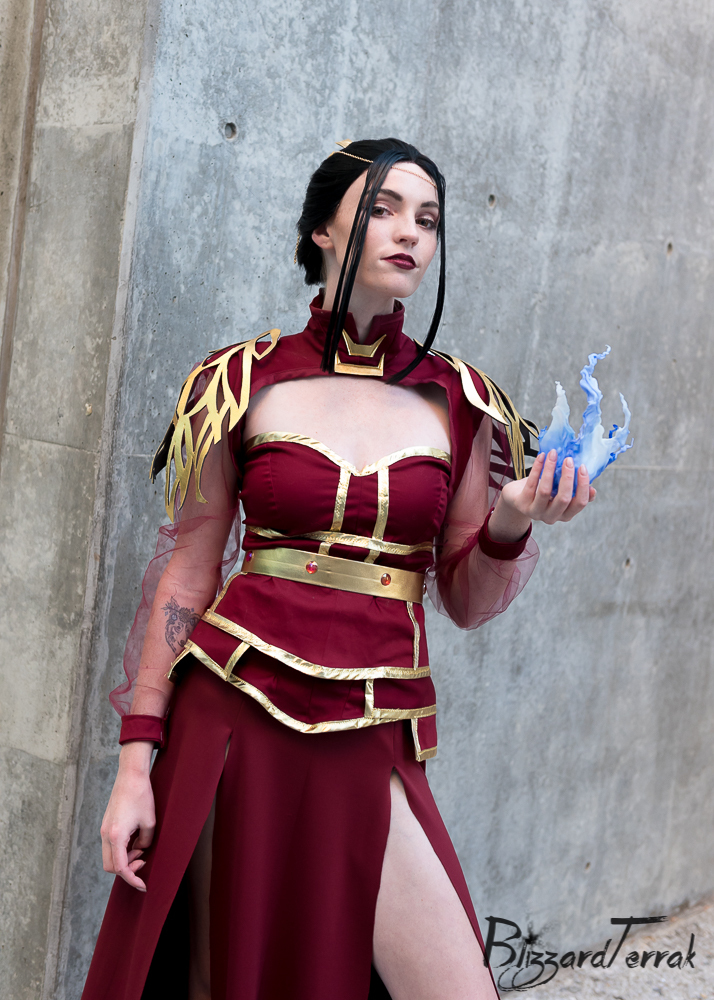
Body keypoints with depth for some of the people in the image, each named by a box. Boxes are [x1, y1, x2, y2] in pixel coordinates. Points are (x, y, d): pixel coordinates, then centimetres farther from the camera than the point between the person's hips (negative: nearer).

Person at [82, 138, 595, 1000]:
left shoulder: (460, 403, 5)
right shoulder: (245, 381, 1)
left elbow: (466, 602, 9)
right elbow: (186, 572, 1)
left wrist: (515, 524, -12)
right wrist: (137, 759, -3)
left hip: (371, 740, 1)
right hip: (232, 716, -1)